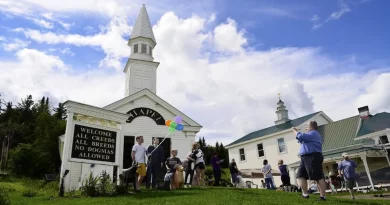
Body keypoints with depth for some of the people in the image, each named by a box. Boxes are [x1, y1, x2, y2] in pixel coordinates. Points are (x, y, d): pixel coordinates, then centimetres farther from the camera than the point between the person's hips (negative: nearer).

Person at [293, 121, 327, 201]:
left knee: (318, 177, -7)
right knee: (300, 175, 6)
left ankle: (322, 196, -4)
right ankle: (305, 194, 9)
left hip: (313, 157, -11)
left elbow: (301, 137, -20)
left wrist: (295, 131, -3)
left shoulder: (314, 133, -8)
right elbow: (302, 141, 32)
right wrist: (297, 132, 23)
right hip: (306, 158, 11)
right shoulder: (311, 134, 25)